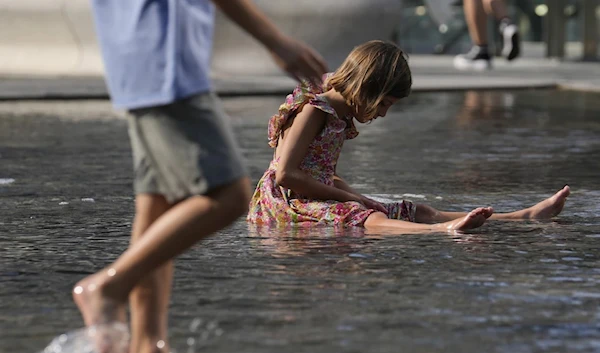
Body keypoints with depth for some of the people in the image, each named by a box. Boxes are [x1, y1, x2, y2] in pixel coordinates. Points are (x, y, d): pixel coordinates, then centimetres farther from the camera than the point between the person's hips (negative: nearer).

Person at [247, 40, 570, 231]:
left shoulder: (340, 117, 16)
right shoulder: (313, 110, -14)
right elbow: (285, 174, -22)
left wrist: (358, 198, 6)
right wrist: (350, 198, -15)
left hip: (318, 200, 9)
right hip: (287, 204, -9)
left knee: (418, 212, -1)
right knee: (363, 218, -38)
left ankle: (525, 216, -8)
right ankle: (444, 230, -67)